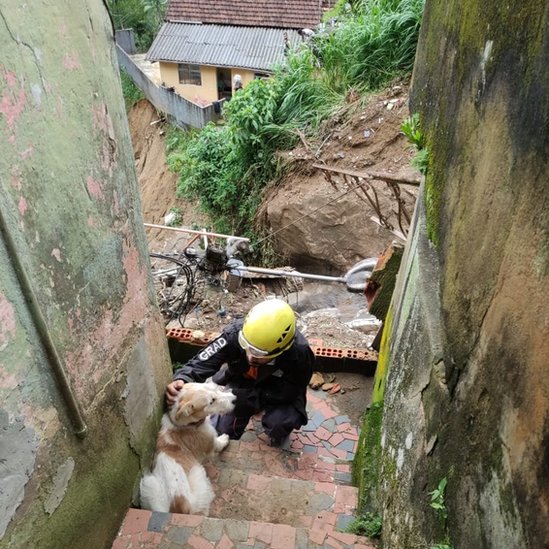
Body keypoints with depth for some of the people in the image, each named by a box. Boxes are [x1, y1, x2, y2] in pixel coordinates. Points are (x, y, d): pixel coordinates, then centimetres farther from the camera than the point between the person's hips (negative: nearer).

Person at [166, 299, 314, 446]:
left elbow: (287, 393, -27)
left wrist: (239, 397, -33)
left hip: (279, 394, -2)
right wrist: (181, 381, -51)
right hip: (241, 385, 2)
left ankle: (278, 444, 9)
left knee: (279, 424, -28)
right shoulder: (234, 334, -32)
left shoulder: (299, 353, -38)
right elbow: (201, 363, -29)